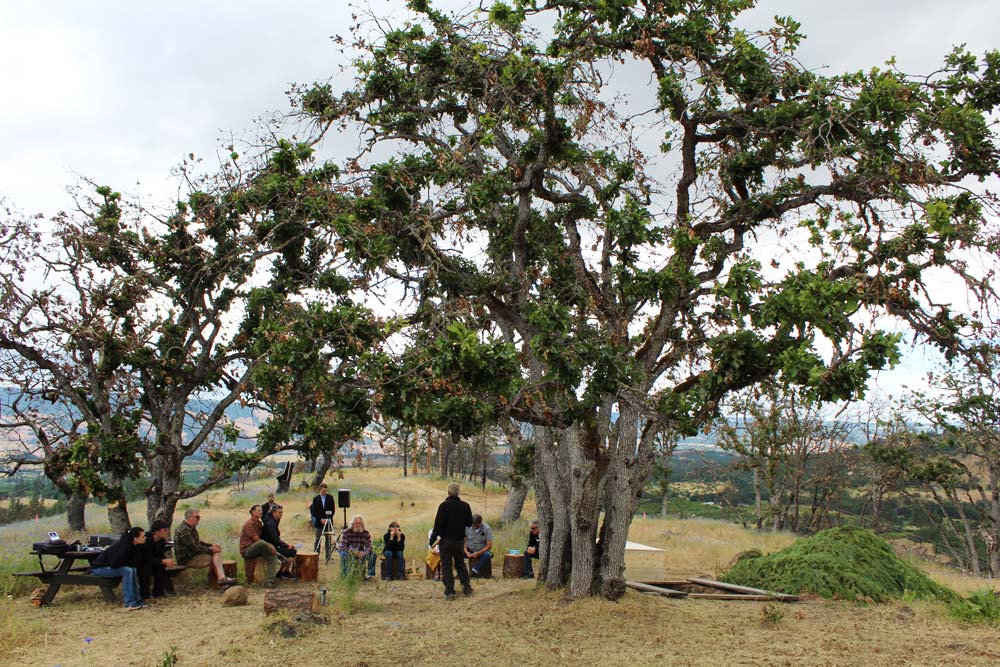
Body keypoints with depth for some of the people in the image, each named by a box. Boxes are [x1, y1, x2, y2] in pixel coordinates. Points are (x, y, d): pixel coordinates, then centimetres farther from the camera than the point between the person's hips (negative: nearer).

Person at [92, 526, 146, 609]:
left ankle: (137, 600, -3)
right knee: (127, 571, -26)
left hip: (108, 565, 9)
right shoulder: (123, 546, -31)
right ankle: (129, 603, -23)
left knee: (133, 570, -6)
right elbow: (114, 564, -30)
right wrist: (127, 564, -14)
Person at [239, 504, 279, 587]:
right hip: (246, 550, -9)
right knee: (261, 543, -37)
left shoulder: (259, 523, 15)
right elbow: (257, 540, -19)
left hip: (256, 549, 9)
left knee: (272, 556, -14)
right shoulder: (249, 524, -14)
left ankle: (268, 581, -17)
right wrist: (269, 546, -20)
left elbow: (264, 537, 15)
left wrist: (269, 545, -4)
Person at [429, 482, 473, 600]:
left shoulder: (444, 506, -13)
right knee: (460, 564, 18)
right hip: (460, 540, 4)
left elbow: (438, 525, -14)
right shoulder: (465, 505, -1)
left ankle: (449, 592, -1)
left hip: (446, 540, -4)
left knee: (446, 566, 2)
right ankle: (467, 588, 17)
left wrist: (432, 539, -7)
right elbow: (469, 523, 8)